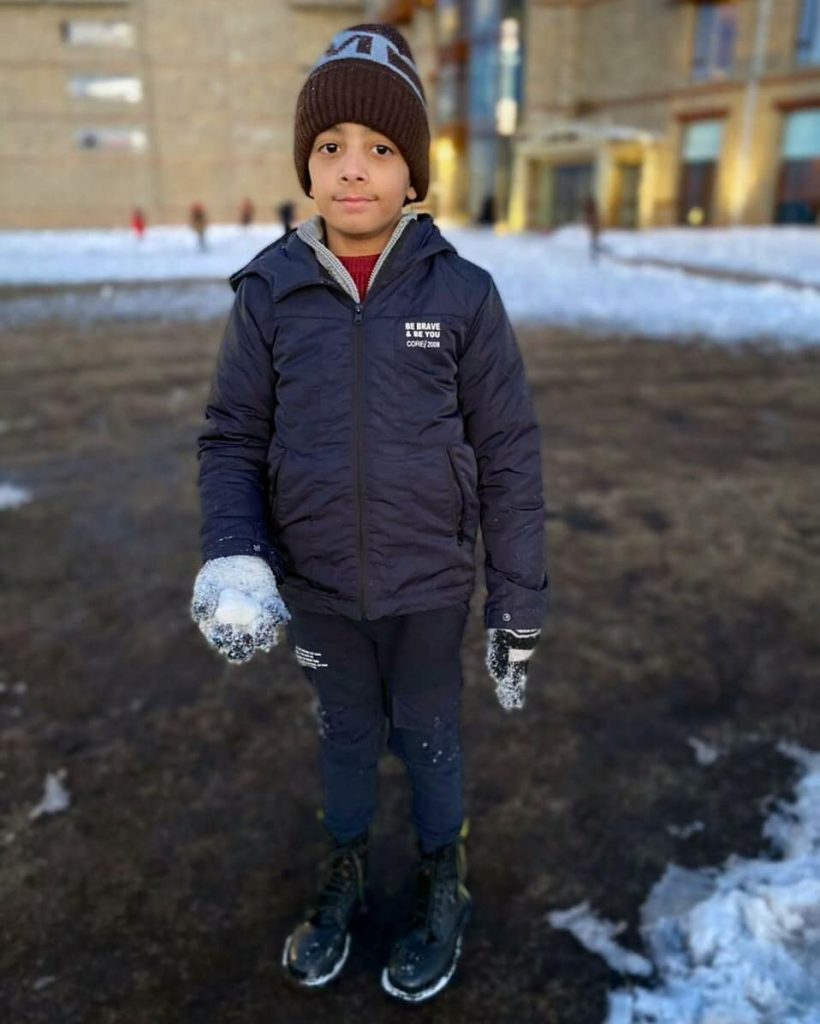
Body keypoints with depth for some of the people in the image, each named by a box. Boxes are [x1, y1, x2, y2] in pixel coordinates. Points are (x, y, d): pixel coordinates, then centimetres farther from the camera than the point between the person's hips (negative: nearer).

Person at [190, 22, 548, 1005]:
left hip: (429, 586, -1)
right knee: (343, 733, 22)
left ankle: (441, 881, 45)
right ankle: (345, 871, 49)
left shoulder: (461, 294, -12)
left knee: (428, 735, 18)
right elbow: (232, 438, -1)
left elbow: (509, 458, -8)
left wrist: (518, 605, -5)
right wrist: (231, 555, -19)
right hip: (318, 586, 2)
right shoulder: (267, 293, -8)